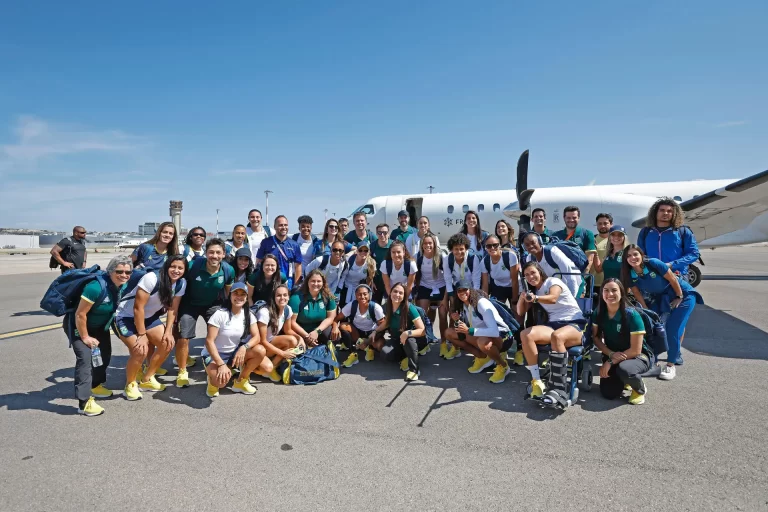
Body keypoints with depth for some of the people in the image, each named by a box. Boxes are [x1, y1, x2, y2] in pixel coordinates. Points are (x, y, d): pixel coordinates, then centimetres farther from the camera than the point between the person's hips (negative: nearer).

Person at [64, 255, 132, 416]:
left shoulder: (123, 286, -14)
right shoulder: (96, 287, -36)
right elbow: (80, 314, -29)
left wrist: (108, 325, 11)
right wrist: (85, 337, -21)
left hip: (99, 325, 8)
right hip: (77, 324, -8)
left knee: (105, 353, 16)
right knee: (85, 357, -19)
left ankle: (95, 385, 39)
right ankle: (84, 402, -17)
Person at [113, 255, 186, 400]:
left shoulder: (181, 284, -10)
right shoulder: (151, 279, -29)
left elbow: (172, 308, -3)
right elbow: (138, 308, -26)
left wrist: (168, 331, -13)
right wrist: (142, 335, -22)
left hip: (148, 317, 7)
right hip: (126, 316, -6)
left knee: (167, 344, -7)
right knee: (140, 350, -21)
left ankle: (147, 379, 13)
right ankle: (130, 385, 5)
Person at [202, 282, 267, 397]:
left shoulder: (248, 315, -5)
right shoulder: (220, 314, -19)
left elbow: (256, 337, -9)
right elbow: (209, 341, -21)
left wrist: (244, 347, -30)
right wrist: (221, 364, -29)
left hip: (234, 353, 5)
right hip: (214, 355, -5)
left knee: (260, 351, -21)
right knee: (221, 380, -35)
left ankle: (241, 381, 1)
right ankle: (213, 380, 5)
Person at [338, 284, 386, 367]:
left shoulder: (376, 307, -23)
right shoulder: (351, 305, -18)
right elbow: (337, 318, -14)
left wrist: (367, 342, -31)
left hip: (371, 333, -2)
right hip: (357, 331, 2)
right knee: (343, 326, -28)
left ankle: (370, 348, 4)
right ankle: (353, 353, -15)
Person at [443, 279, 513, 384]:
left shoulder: (482, 303, -24)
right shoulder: (463, 305, -1)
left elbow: (494, 332, -35)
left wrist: (469, 331, -37)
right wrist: (457, 321, -16)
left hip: (502, 336, -8)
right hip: (482, 335, 8)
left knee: (483, 342, -42)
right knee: (449, 332, -2)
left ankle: (503, 366, -11)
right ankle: (482, 357, 3)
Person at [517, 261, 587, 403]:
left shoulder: (553, 281, -2)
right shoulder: (534, 291, 19)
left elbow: (553, 298, -25)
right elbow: (520, 312, 17)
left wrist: (535, 298, -47)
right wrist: (522, 297, -4)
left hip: (575, 324, -5)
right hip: (553, 325, 6)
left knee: (557, 336, -41)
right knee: (525, 335, -24)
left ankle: (559, 389, -40)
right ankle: (536, 381, -25)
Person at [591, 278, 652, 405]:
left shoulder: (632, 315, -24)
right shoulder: (598, 313, -11)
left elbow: (635, 350, -22)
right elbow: (596, 338, -2)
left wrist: (610, 362, -23)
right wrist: (611, 354, -19)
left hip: (639, 356, -4)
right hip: (612, 355, 4)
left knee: (624, 370, -38)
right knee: (609, 393, -12)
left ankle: (640, 389, -1)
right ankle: (623, 380, 24)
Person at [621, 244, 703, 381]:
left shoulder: (654, 263, -29)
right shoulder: (630, 275, -14)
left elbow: (673, 280, -19)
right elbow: (639, 296, -4)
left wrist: (679, 298, -10)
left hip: (683, 296, -5)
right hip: (661, 299, 6)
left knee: (673, 330, -14)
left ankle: (670, 365, -4)